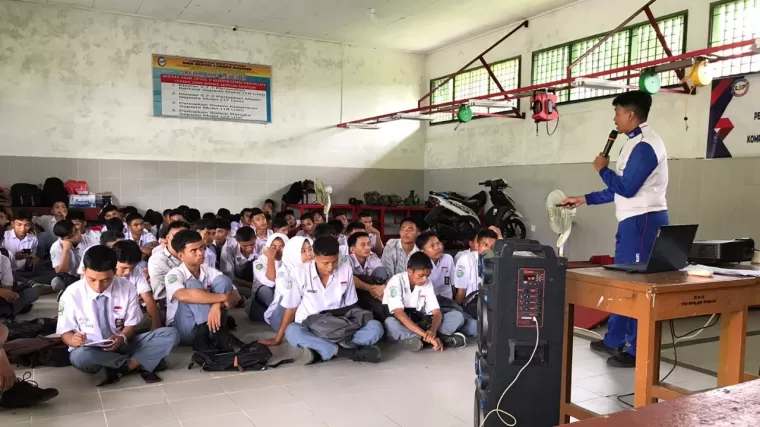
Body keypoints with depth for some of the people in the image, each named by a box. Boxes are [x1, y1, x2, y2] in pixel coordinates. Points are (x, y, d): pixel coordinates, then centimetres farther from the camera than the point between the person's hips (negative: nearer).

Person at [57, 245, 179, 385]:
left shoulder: (127, 288, -9)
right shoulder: (72, 294, -12)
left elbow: (131, 324, -1)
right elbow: (65, 332, -2)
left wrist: (122, 338, -25)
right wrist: (73, 340, -27)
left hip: (121, 343, 2)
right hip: (90, 349, -1)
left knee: (171, 334, -17)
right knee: (80, 356, -40)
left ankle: (123, 367, -23)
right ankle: (139, 363, -19)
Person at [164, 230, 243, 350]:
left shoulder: (209, 271, 2)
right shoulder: (174, 274, -11)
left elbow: (236, 295, -8)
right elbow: (183, 295, -36)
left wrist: (218, 305, -31)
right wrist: (223, 297, -33)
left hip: (206, 325, 4)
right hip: (183, 330, -4)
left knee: (222, 280, -14)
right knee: (193, 284, -25)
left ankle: (216, 333, -25)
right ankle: (218, 334, -34)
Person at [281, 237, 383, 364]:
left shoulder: (346, 270, -3)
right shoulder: (301, 273, -8)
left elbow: (350, 305, 8)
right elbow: (290, 306, 1)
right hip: (310, 327, -2)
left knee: (375, 327, -23)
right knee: (292, 331, -37)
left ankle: (321, 351, -33)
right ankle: (350, 352, -37)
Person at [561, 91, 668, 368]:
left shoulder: (645, 145, -16)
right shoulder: (635, 143, 17)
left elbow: (626, 188, -20)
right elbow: (619, 189, 19)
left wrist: (603, 169, -4)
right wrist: (584, 199, 20)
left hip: (644, 221, -11)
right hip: (633, 221, 11)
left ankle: (638, 350, 2)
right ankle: (614, 341, 27)